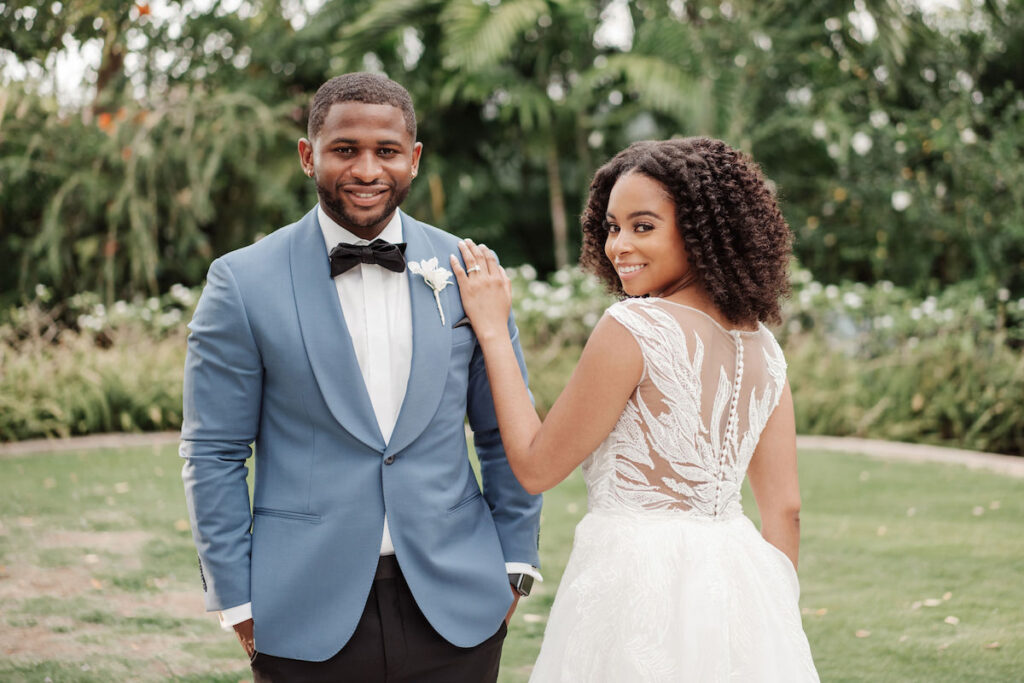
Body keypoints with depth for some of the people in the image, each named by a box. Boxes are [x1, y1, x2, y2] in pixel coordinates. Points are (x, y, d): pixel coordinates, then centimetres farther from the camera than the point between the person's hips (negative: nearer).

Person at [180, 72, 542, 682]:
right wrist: (237, 599, -4)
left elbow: (505, 436, 10)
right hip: (307, 618, -2)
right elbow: (213, 455, -2)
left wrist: (516, 565, 7)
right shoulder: (244, 283, -4)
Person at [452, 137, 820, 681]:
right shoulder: (760, 344, 5)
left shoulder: (633, 327, -15)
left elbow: (535, 466, -8)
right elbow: (784, 510, 8)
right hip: (736, 587, 7)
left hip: (637, 585, -6)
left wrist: (492, 329, -1)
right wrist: (770, 624, 18)